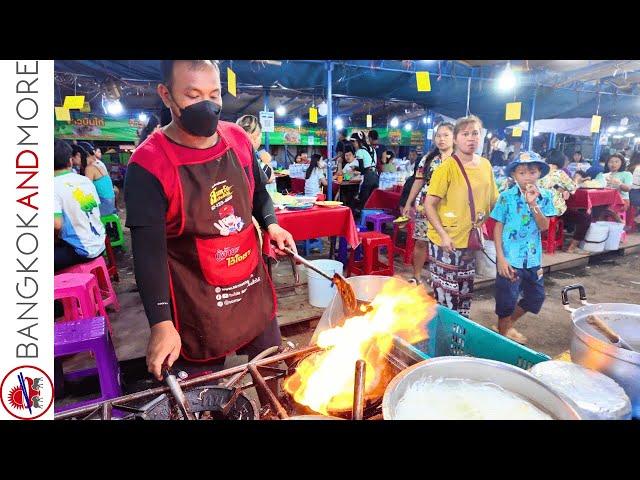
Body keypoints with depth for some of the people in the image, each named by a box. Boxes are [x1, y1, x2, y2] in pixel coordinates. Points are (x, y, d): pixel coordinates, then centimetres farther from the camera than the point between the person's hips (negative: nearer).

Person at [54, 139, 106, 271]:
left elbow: (57, 224, -24)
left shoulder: (55, 185, -14)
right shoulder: (85, 180, 5)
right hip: (99, 244, 7)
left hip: (82, 250, -7)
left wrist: (56, 239, -1)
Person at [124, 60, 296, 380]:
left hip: (254, 288, 5)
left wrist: (271, 224, -4)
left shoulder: (237, 139, -1)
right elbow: (148, 251, -18)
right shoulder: (149, 164, -16)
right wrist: (161, 323, -24)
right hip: (198, 304, -4)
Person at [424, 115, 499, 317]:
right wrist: (443, 234, -22)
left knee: (465, 292, 20)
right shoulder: (447, 167, -13)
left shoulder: (485, 165, 5)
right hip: (446, 241, -6)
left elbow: (492, 200, 16)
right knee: (445, 293, 2)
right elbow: (429, 204, -16)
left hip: (470, 240, 6)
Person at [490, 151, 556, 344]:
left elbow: (544, 226, -7)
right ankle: (503, 332, 28)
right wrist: (500, 258, -13)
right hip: (510, 258, -5)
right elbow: (498, 228, -8)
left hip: (533, 258, 5)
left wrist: (533, 203, -20)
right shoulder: (506, 196, -9)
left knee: (537, 296, 16)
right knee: (507, 299, 5)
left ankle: (509, 324, 37)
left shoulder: (545, 196, 1)